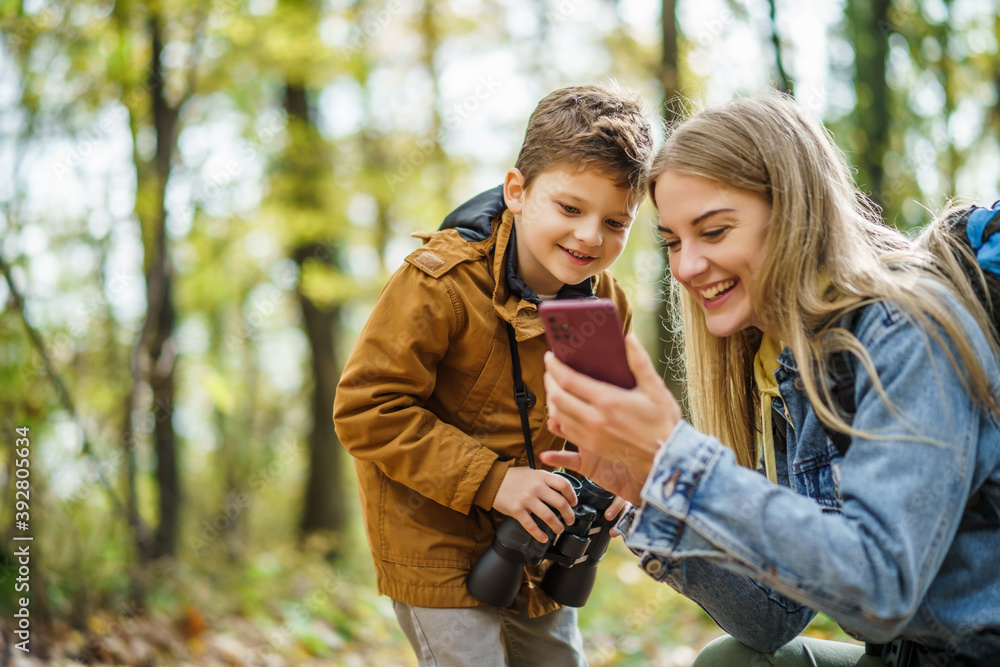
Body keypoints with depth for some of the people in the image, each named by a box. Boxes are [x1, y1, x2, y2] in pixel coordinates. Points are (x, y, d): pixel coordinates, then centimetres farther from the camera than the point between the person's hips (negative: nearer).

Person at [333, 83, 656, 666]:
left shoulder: (607, 304, -3)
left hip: (536, 548, 6)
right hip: (437, 550, -6)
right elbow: (366, 409, -24)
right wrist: (490, 480, -27)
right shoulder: (442, 284, -23)